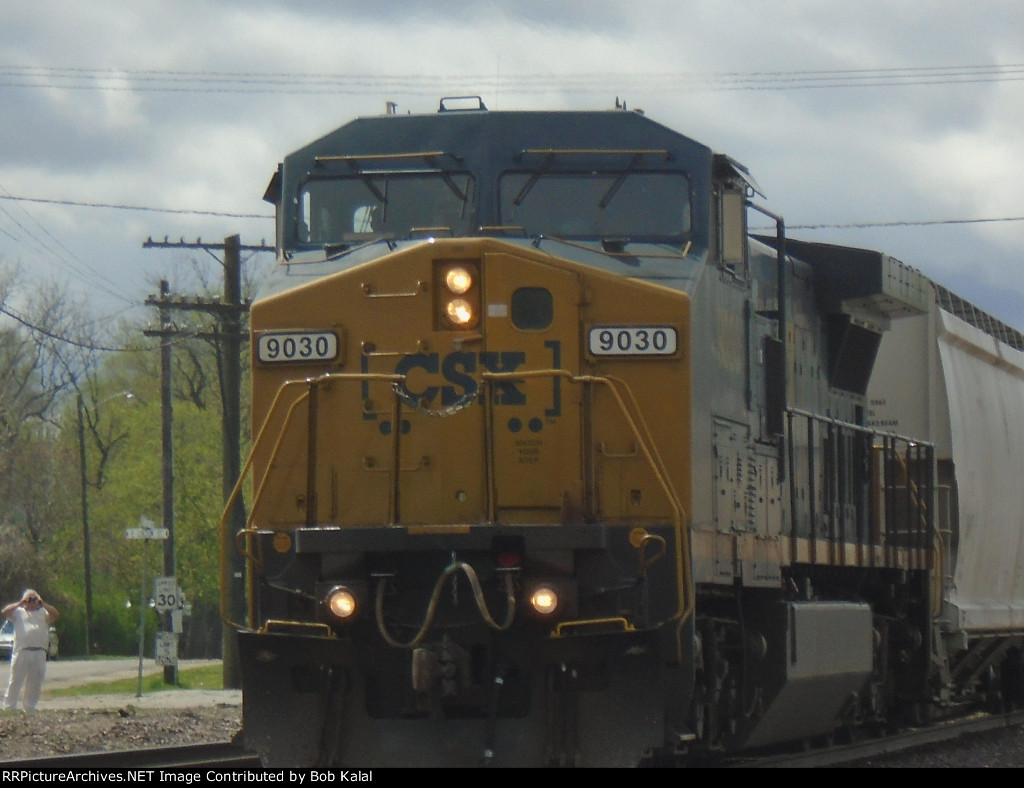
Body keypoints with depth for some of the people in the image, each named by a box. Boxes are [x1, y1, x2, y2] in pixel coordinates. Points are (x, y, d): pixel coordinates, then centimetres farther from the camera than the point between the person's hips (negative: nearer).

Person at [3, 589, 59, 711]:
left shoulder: (43, 613, 20)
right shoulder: (19, 612, 17)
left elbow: (56, 615, 3)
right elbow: (5, 612, 1)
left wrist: (43, 604, 2)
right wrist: (20, 603, 1)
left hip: (39, 653, 2)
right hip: (21, 651, -2)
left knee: (35, 683, 4)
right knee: (15, 681, -4)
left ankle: (29, 708, 11)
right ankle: (9, 707, -4)